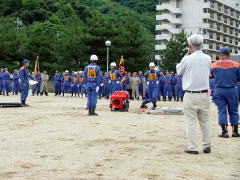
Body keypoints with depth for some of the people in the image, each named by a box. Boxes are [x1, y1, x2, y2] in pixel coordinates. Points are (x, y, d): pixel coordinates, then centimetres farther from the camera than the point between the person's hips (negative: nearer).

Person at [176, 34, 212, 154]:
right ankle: (207, 146, 18)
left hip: (190, 95, -4)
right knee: (205, 122, 13)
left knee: (191, 122, 2)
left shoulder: (187, 59, -11)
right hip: (204, 95, 4)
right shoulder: (208, 58, 2)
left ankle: (192, 147, 3)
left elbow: (179, 71, 7)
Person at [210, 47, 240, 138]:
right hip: (231, 90, 0)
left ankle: (224, 132, 3)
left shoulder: (214, 65, -2)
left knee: (222, 111, 5)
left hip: (219, 90, 0)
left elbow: (210, 76, 14)